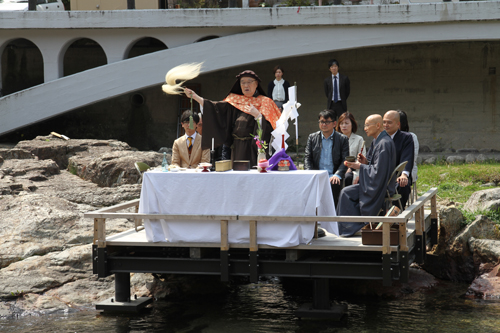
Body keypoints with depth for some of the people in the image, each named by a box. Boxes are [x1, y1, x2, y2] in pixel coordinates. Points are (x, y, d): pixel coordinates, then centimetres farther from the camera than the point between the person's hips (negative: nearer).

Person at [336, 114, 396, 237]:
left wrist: (360, 166, -14)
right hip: (377, 183, 10)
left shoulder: (384, 144, -21)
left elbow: (378, 171, -25)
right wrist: (366, 161, 0)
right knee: (346, 192, 8)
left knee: (346, 193, -11)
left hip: (381, 188, -10)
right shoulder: (377, 141, 12)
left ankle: (354, 227, -2)